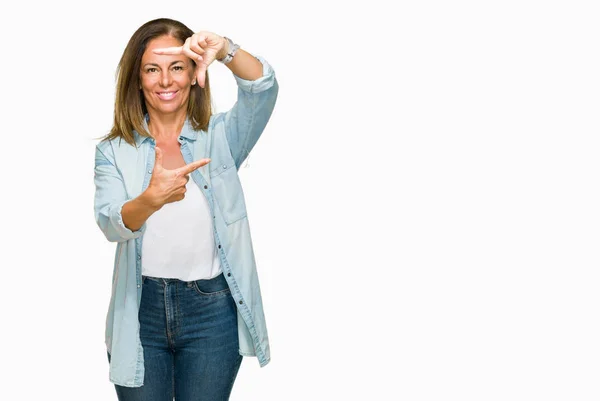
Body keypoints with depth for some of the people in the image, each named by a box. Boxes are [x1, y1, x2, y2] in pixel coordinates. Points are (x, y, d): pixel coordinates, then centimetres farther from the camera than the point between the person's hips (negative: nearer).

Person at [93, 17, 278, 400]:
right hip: (141, 310, 1)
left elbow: (263, 89, -18)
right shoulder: (114, 151, 0)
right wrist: (152, 198, -38)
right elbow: (111, 224, -16)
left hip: (212, 310, 0)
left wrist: (225, 50, -38)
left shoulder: (221, 137, 0)